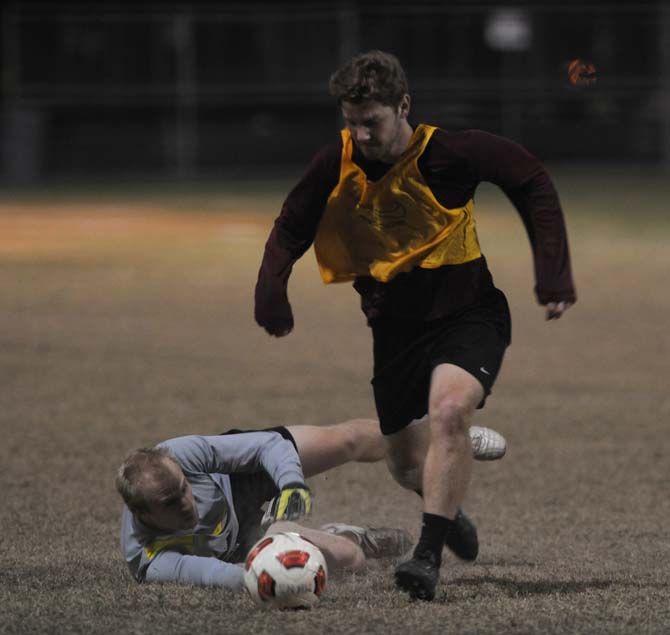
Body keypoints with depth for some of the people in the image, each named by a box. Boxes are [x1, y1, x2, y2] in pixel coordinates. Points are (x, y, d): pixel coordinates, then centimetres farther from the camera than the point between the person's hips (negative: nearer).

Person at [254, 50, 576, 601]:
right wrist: (272, 296, -13)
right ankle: (451, 510, 48)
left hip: (468, 312, -4)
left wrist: (553, 273, -9)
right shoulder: (336, 166, -9)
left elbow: (531, 181, -5)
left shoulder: (449, 153, -19)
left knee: (448, 408, -33)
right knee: (406, 465, 12)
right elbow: (290, 230, 5)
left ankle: (429, 555, -29)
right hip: (395, 324, 4)